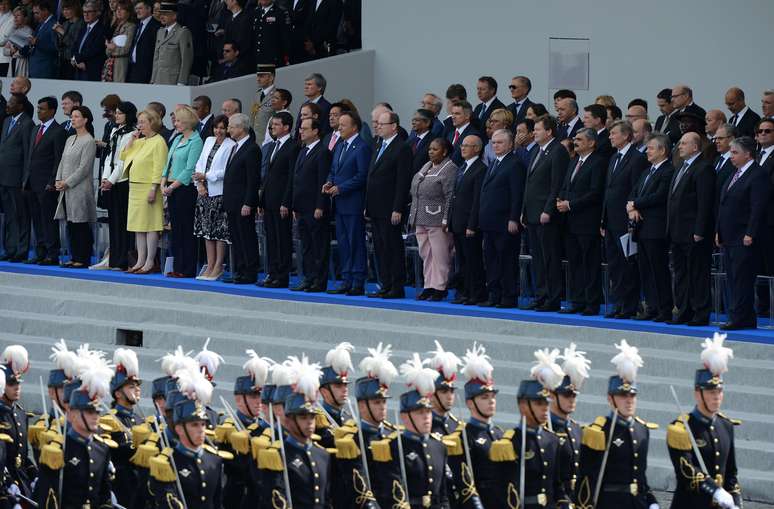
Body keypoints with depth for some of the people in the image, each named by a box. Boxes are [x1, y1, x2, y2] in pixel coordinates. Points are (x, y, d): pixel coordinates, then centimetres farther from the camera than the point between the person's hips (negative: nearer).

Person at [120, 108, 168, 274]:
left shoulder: (158, 142, -9)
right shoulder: (140, 142, 17)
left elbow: (159, 168, -16)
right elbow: (123, 157, 20)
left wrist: (153, 189, -21)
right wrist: (131, 141, 9)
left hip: (148, 188, -9)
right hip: (135, 188, 9)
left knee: (150, 225, -6)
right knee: (138, 225, 10)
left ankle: (150, 262, -5)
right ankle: (140, 261, 13)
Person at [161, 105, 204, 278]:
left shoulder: (195, 142, -10)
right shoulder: (177, 139, 16)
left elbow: (190, 169, -15)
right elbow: (168, 163, 17)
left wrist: (172, 186, -14)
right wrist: (163, 184, 3)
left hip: (185, 188, -8)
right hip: (171, 189, 8)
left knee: (186, 230, -5)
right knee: (175, 229, 10)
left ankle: (187, 269, -3)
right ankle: (177, 267, 14)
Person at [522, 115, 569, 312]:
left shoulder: (558, 152, -11)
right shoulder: (538, 152, 18)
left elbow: (557, 185, -16)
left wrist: (548, 211, -20)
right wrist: (524, 211, 17)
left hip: (547, 216, -9)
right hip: (533, 214, 9)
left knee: (550, 258, -6)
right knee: (537, 257, 11)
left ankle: (553, 300, -4)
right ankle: (540, 297, 15)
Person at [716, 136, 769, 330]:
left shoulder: (758, 175, -11)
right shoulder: (735, 175, 18)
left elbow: (758, 207, -17)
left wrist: (750, 234, -20)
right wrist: (719, 232, 17)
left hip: (744, 239, -9)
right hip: (729, 238, 9)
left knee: (742, 279, -9)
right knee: (733, 278, 8)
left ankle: (740, 318, -9)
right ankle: (737, 317, 11)